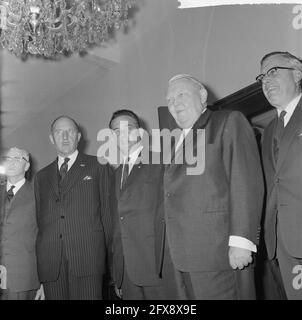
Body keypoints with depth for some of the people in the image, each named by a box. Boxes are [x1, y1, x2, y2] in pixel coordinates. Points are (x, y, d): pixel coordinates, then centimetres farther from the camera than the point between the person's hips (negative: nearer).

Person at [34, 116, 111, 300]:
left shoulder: (97, 167, 10)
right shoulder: (41, 176, 21)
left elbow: (106, 210, 6)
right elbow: (39, 219, 17)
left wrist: (105, 253, 1)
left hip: (87, 257, -3)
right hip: (50, 263, 3)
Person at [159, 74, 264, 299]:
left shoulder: (230, 122, 1)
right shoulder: (177, 144, 22)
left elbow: (247, 182, -10)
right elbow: (175, 194, 16)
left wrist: (241, 241, -18)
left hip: (221, 255, -6)